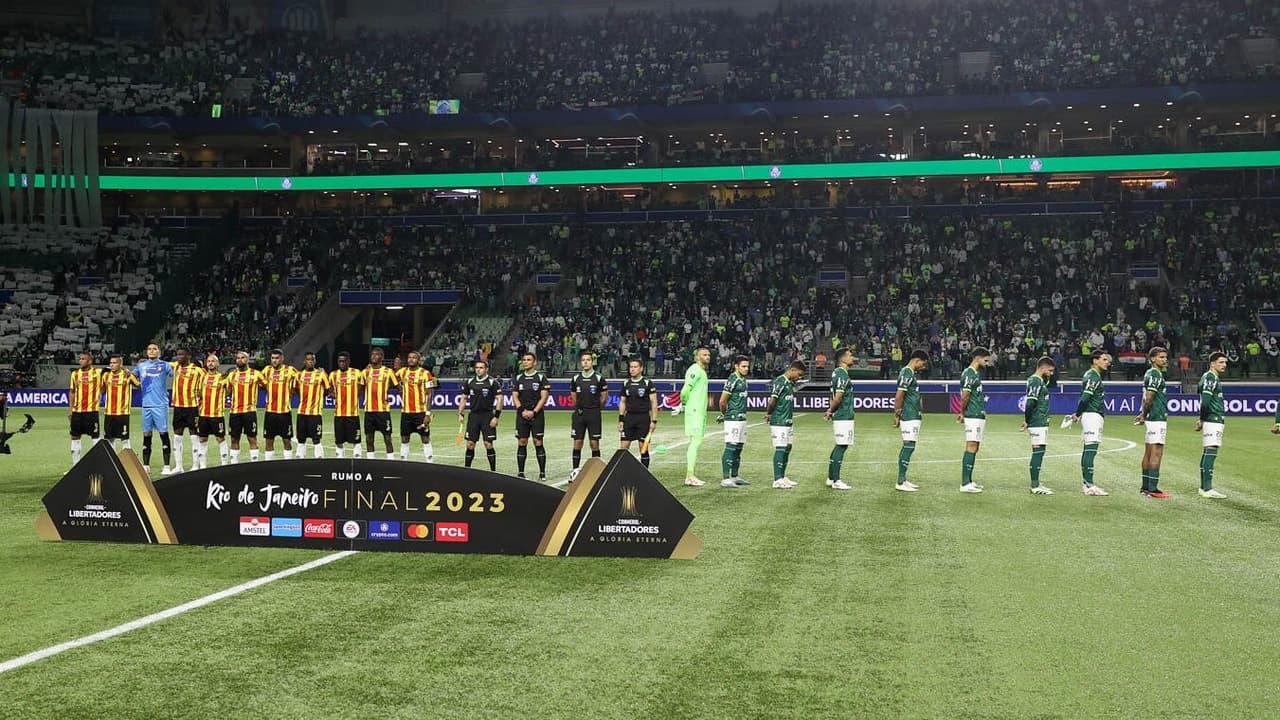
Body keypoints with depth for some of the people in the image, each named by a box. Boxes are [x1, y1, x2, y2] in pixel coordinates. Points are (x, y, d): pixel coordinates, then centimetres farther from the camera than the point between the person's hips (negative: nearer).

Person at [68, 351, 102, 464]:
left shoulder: (98, 372, -3)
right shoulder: (75, 373, 9)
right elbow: (72, 391, 14)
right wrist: (70, 408, 9)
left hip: (92, 410, -4)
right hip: (77, 411, 4)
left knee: (95, 437, -1)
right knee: (75, 437, 7)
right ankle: (76, 465, 15)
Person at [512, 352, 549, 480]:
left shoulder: (541, 378, 0)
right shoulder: (518, 378, 11)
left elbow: (544, 397, -5)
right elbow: (515, 396, 9)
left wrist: (533, 412, -13)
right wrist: (522, 410, -6)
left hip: (536, 415, -3)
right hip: (522, 415, 3)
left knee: (538, 443, -4)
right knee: (521, 443, 2)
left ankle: (542, 473, 1)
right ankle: (520, 473, 8)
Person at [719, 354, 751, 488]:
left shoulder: (743, 380, 14)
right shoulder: (733, 380, -14)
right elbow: (722, 401, -15)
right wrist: (724, 414, 3)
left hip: (742, 418, 9)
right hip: (733, 419, -9)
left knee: (738, 448, 13)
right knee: (730, 448, -9)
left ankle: (734, 477, 22)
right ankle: (726, 479, -8)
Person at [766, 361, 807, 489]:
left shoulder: (791, 383, 15)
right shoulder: (780, 381, -15)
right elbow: (772, 401, -18)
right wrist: (769, 413, -3)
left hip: (789, 421, 9)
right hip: (779, 422, -9)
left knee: (787, 448, 13)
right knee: (780, 449, -7)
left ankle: (782, 477, 23)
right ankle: (777, 480, -5)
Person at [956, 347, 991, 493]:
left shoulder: (977, 373, 19)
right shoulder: (969, 374, -13)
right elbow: (965, 396, -15)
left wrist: (962, 413, 9)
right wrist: (963, 412, -2)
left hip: (979, 416, 10)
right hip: (973, 416, -10)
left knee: (974, 448, 11)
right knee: (971, 447, -11)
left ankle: (969, 481, 15)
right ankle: (965, 484, -12)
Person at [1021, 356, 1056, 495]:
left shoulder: (1041, 381, 15)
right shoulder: (1035, 381, -16)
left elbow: (1052, 383, 34)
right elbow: (1030, 402, -22)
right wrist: (1027, 420, -16)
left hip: (1042, 423, 11)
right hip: (1037, 424, -11)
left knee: (1039, 453, 13)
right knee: (1038, 452, -8)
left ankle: (1036, 484, 19)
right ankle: (1035, 486, -6)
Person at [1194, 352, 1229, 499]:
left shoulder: (1215, 378, 21)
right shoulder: (1210, 377, -12)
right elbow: (1205, 400, -19)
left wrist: (1202, 420, 13)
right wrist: (1202, 420, -13)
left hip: (1216, 420, 11)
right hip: (1212, 420, -11)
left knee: (1207, 452, 12)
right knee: (1211, 452, -12)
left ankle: (1203, 487, 17)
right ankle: (1207, 489, -15)